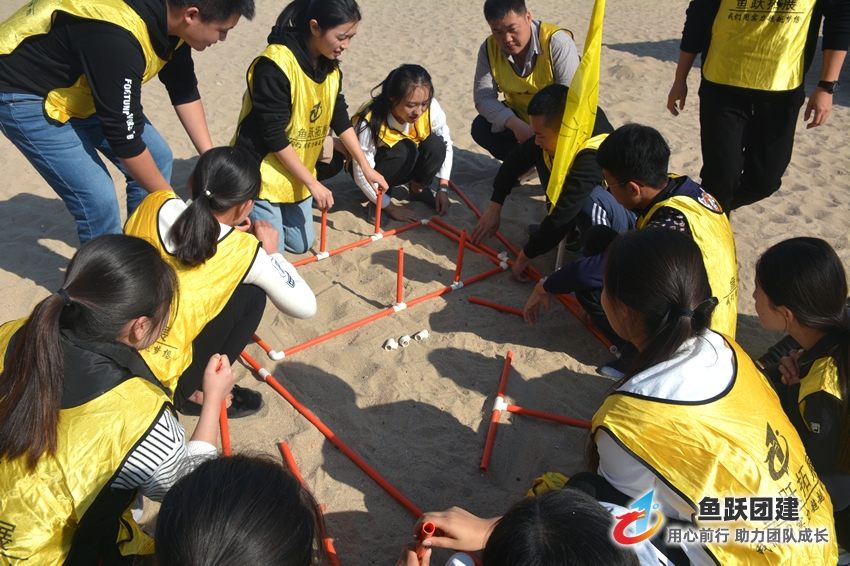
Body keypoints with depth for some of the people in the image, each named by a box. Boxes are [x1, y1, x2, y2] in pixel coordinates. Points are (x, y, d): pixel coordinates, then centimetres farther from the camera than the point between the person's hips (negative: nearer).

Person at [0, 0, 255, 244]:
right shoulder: (117, 38, -37)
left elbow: (184, 91, 2)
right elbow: (124, 138, -30)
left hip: (82, 87, 8)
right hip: (25, 95, -8)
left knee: (157, 157, 5)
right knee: (98, 198, -14)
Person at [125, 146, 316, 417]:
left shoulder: (155, 203, -6)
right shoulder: (242, 251, -16)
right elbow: (305, 307, -7)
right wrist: (271, 252, 5)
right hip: (157, 377, -5)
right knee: (251, 295, 2)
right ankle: (191, 391, 9)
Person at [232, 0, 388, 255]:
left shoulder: (330, 67, -2)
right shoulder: (275, 66, -27)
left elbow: (340, 120, 8)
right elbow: (274, 139, -25)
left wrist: (366, 167, 5)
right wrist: (313, 183, -21)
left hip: (296, 174, 8)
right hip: (262, 173, -7)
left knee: (300, 243, 13)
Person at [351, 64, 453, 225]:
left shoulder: (431, 108, -25)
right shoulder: (370, 123, -35)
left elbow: (445, 144, -8)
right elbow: (362, 176, -27)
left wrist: (443, 188, -11)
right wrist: (391, 208, -22)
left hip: (408, 165, 4)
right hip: (374, 168, -4)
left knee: (435, 144, -25)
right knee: (404, 150, -35)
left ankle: (418, 189, 2)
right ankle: (379, 201, -11)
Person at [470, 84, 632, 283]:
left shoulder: (593, 158, -38)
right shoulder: (556, 135, -16)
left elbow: (563, 213, -35)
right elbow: (515, 159, -3)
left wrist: (526, 255, -23)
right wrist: (494, 210, -3)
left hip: (625, 210, -7)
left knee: (589, 199, -40)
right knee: (542, 156, -3)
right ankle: (569, 232, 6)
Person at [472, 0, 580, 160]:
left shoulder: (557, 42, -26)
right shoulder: (489, 49, -13)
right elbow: (484, 97, -19)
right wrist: (516, 125, -35)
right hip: (520, 117, 4)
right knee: (481, 128, -18)